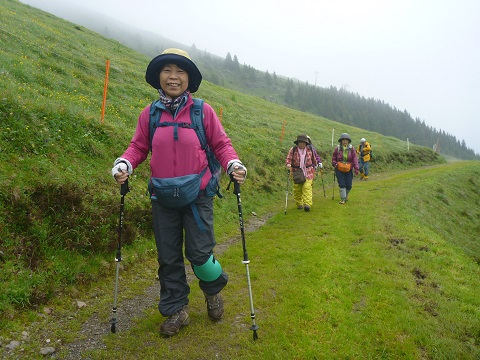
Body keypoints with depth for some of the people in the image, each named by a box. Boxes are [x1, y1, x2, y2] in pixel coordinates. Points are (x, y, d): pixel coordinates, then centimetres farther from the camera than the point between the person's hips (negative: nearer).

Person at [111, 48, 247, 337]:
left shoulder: (203, 111, -5)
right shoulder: (150, 114, 1)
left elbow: (221, 144, 1)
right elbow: (138, 147, 8)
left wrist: (233, 164, -17)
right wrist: (124, 164, -11)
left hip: (198, 197, -2)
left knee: (199, 254, -1)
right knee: (168, 257, 11)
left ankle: (214, 290, 35)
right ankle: (176, 310, 31)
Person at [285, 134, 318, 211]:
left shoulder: (310, 149, 4)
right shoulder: (293, 149, -4)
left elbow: (313, 159, 19)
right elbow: (288, 158, -8)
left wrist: (315, 166, 31)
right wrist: (288, 164, -28)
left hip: (308, 172, 0)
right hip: (297, 172, 0)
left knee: (307, 188, -12)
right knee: (297, 189, 6)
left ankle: (307, 204, -16)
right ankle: (299, 204, 23)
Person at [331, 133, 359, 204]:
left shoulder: (351, 148, -2)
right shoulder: (337, 148, -2)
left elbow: (354, 158, -4)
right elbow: (333, 158, 8)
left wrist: (356, 168, -12)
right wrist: (335, 164, -9)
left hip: (349, 170, 1)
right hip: (339, 170, -1)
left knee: (349, 185, 5)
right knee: (342, 184, -3)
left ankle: (346, 194, 35)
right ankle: (343, 198, 7)